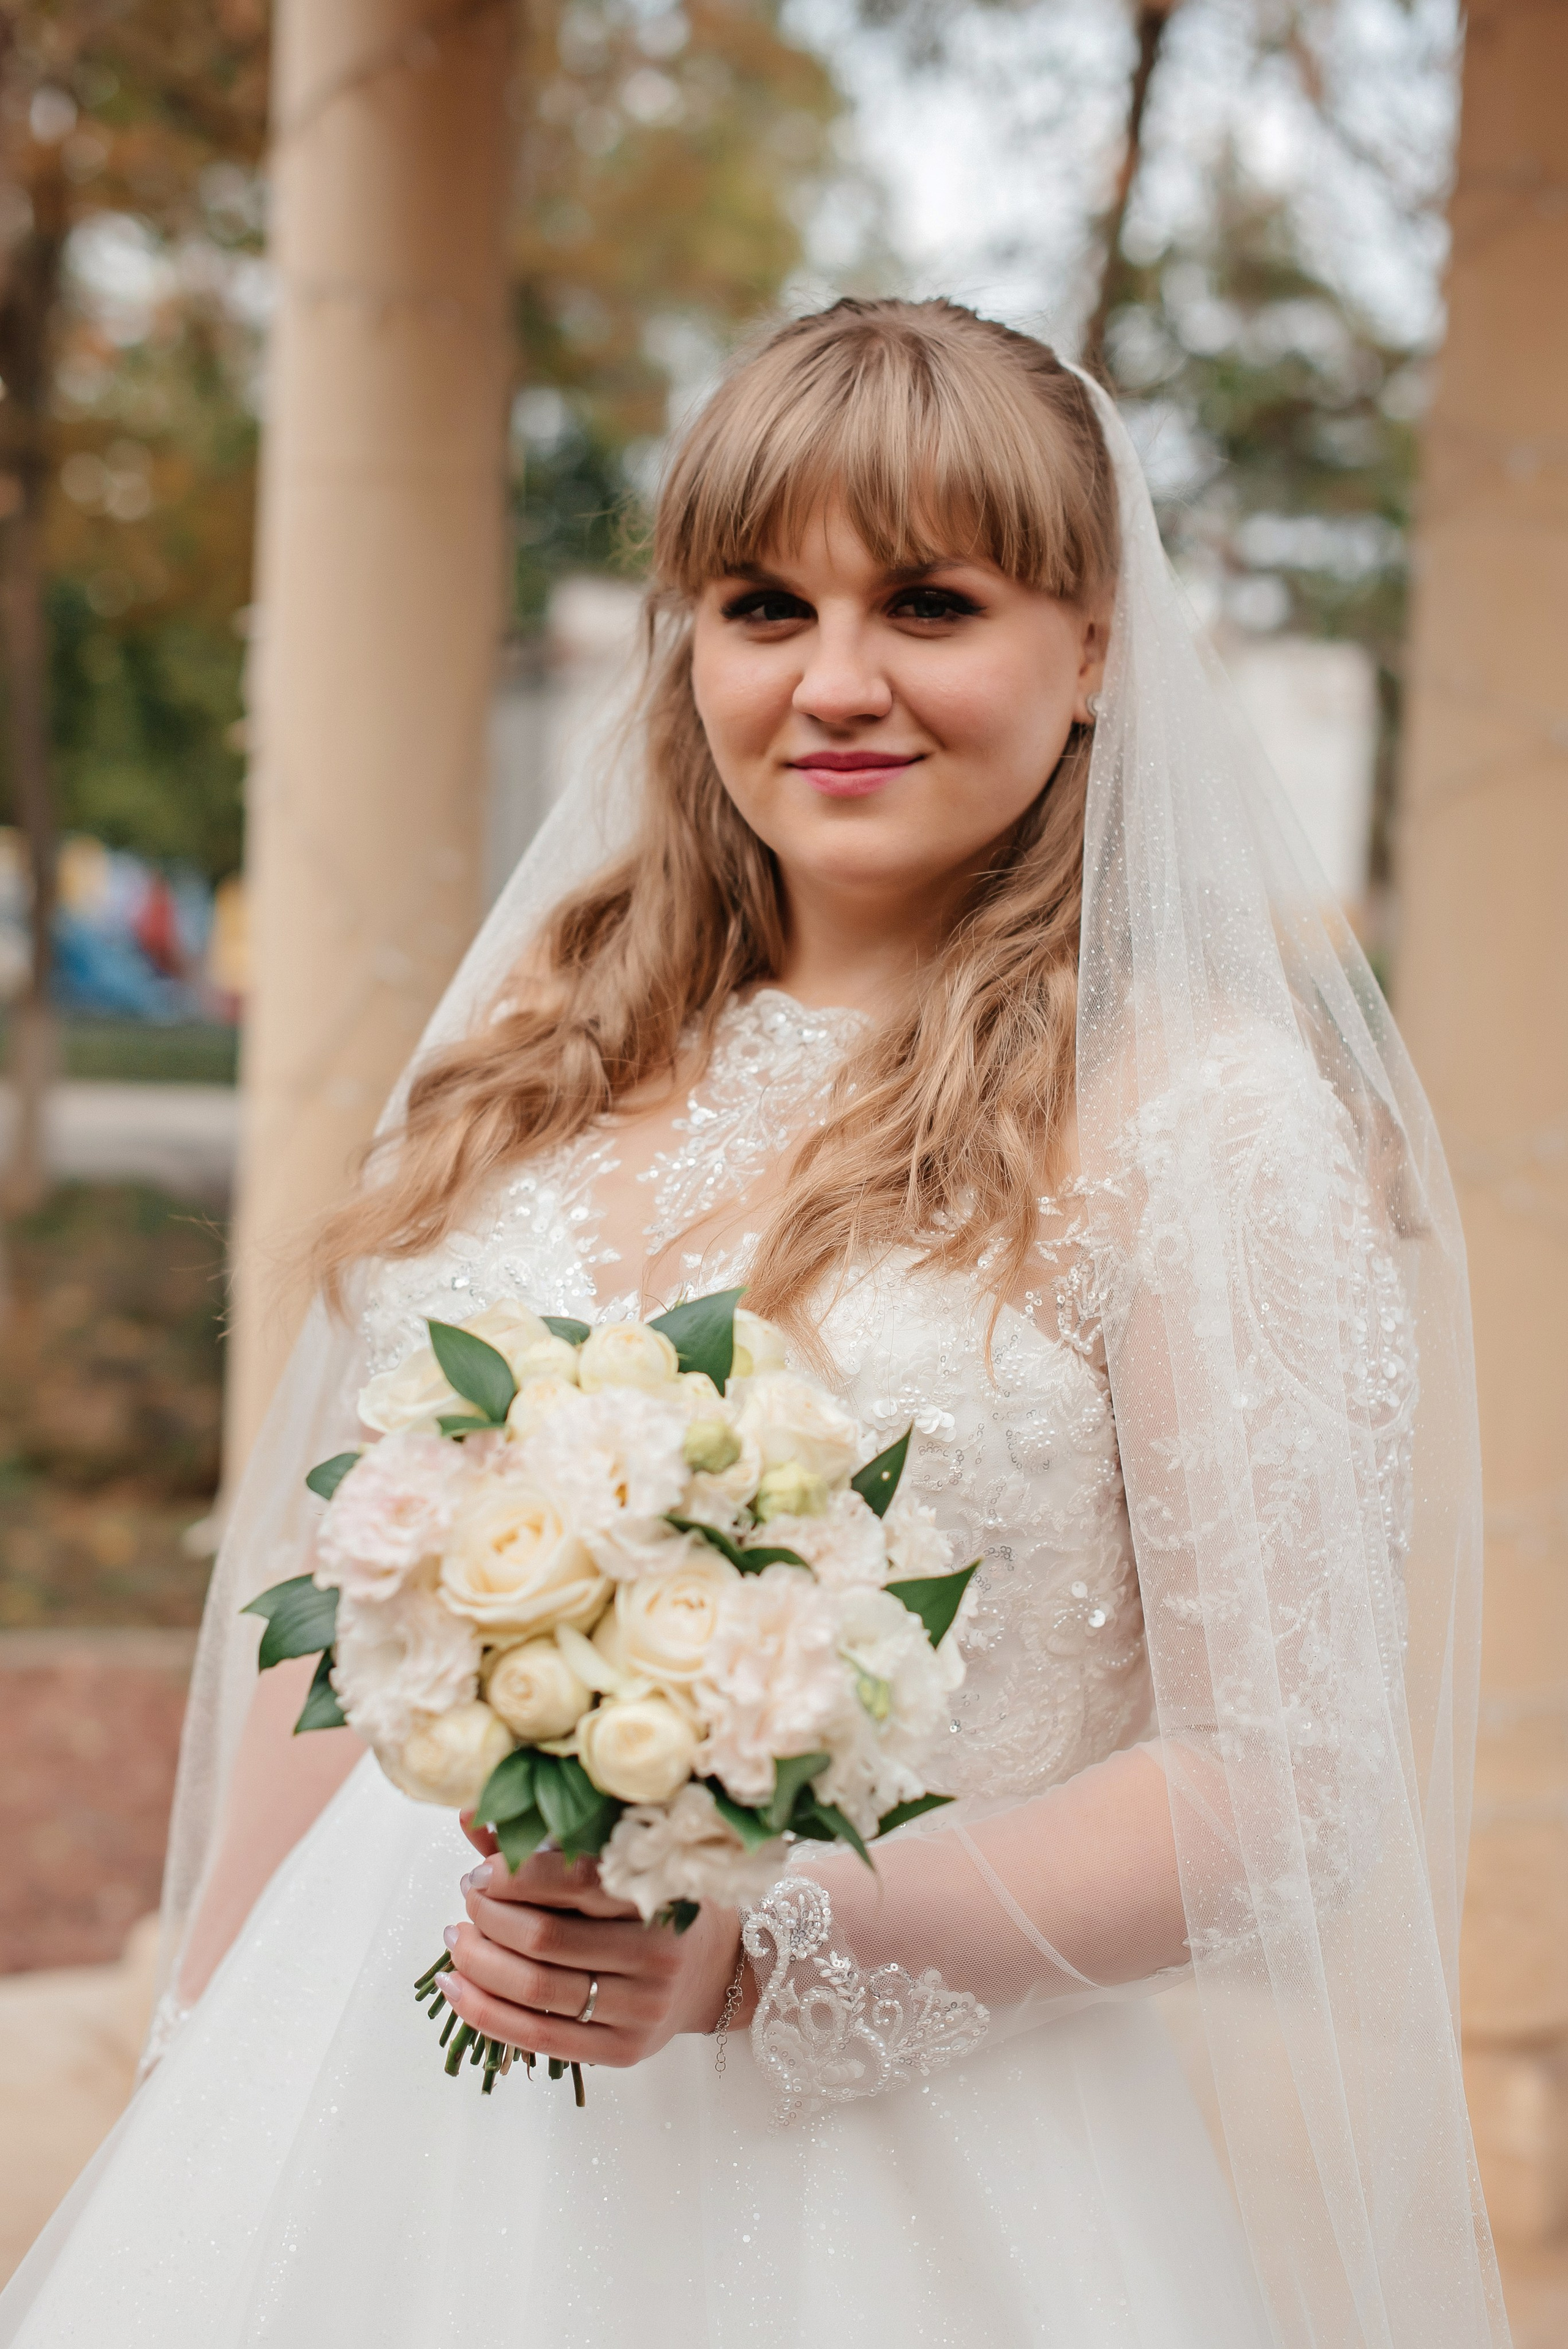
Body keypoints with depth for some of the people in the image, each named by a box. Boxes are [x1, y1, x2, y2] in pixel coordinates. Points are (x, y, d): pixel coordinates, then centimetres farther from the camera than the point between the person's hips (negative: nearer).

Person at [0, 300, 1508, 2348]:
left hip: (873, 2182, -4)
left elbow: (1276, 1788, -12)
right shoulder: (551, 1044, 4)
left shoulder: (1204, 1115, -11)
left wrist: (764, 1949, -21)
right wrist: (215, 2051, 9)